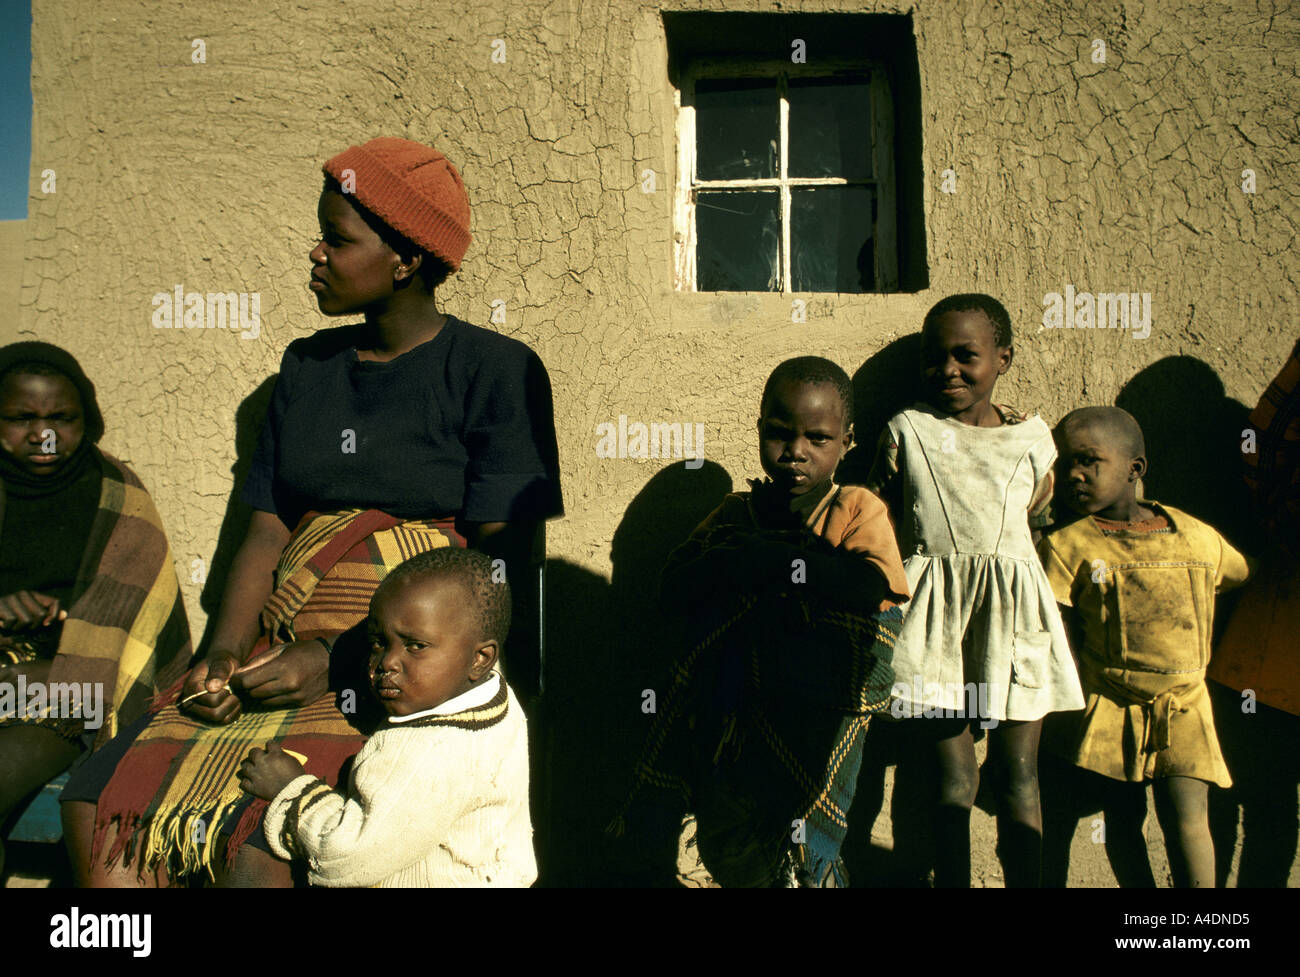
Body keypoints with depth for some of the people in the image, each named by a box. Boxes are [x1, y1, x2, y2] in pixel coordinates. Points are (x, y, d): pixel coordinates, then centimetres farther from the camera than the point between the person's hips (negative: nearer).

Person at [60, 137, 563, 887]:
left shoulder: (496, 371, -1)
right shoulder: (308, 367, 17)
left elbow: (499, 566, -9)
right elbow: (267, 534, 13)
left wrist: (339, 661, -14)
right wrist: (225, 656, -4)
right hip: (285, 652, 6)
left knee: (259, 852, -26)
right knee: (99, 808, -13)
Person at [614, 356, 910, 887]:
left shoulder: (857, 509, -5)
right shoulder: (735, 511, 6)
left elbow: (872, 583, -24)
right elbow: (675, 586, -6)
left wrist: (754, 554, -20)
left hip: (817, 718, -4)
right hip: (730, 718, 4)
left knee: (799, 860, 2)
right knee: (726, 854, 17)